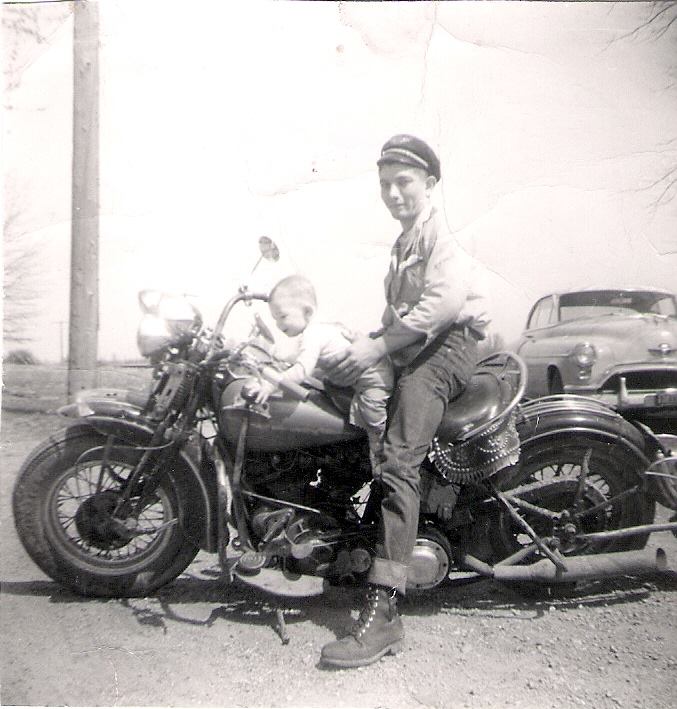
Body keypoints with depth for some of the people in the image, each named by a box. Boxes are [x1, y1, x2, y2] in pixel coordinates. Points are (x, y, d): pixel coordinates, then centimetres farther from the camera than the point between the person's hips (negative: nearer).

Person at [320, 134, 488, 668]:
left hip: (444, 349, -10)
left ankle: (383, 613, -29)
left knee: (397, 463, -25)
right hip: (409, 355, 10)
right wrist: (364, 347, 12)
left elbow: (447, 298, -20)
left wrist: (377, 347, -23)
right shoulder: (404, 244, 31)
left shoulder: (438, 232, -1)